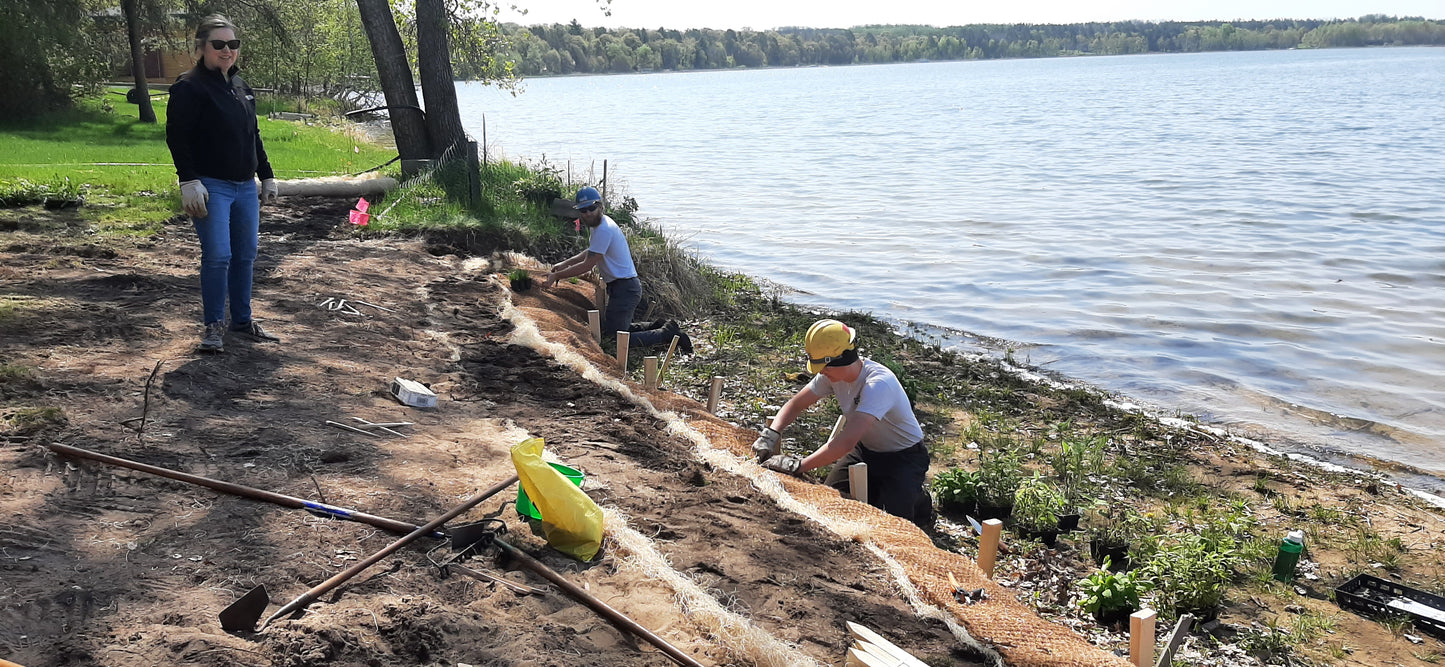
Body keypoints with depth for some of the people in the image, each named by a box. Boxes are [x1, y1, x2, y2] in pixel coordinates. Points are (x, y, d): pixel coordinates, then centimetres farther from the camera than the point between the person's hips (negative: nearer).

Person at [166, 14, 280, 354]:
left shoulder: (241, 87, 16)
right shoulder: (189, 87, -7)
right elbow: (177, 137, -12)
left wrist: (267, 176, 21)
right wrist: (189, 182, -20)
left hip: (245, 187, 7)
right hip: (211, 187, -7)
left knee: (245, 255, 11)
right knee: (217, 256, -12)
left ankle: (242, 320, 23)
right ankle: (213, 325, 1)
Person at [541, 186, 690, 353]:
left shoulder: (603, 230, -21)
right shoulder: (596, 224, 11)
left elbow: (587, 265, -20)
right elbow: (591, 252, 28)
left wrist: (556, 276, -12)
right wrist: (565, 264, 17)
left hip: (624, 288, -11)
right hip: (620, 287, 11)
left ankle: (666, 334, -5)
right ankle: (659, 327, 21)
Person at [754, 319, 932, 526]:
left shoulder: (878, 384, -38)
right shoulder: (833, 374, -13)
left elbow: (847, 441, -46)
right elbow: (796, 404, -2)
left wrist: (799, 465, -44)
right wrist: (771, 434, -21)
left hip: (903, 457, -7)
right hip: (865, 450, 7)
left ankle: (919, 501, 13)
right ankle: (877, 492, 22)